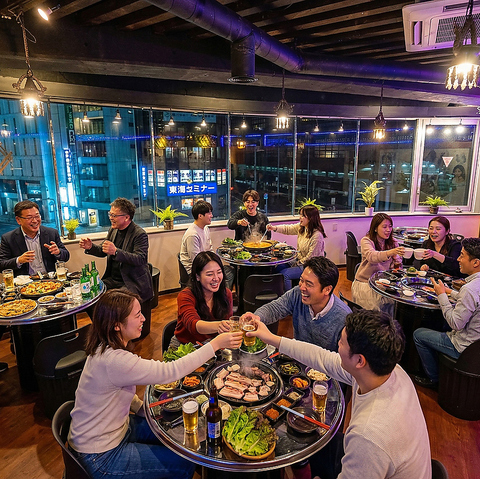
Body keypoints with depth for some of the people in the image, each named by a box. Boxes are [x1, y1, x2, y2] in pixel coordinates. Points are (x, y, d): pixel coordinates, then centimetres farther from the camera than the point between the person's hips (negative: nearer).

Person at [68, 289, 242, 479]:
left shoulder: (106, 348, -4)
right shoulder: (113, 360, -35)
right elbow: (169, 372, -35)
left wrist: (143, 409, -4)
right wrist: (216, 344, -32)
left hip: (117, 426, 9)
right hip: (100, 457, -8)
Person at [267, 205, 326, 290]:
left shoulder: (317, 236, -27)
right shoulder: (301, 227, -3)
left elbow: (310, 257, -23)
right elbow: (288, 229, 9)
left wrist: (298, 264, -14)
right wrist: (275, 228, -8)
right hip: (299, 259, 9)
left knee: (284, 274, -18)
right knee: (278, 268, -1)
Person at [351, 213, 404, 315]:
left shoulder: (393, 243, 5)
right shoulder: (366, 241, -11)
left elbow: (397, 268, 7)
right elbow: (371, 256, -33)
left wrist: (396, 259, -16)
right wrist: (390, 252, -49)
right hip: (365, 282, -5)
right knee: (377, 304, -26)